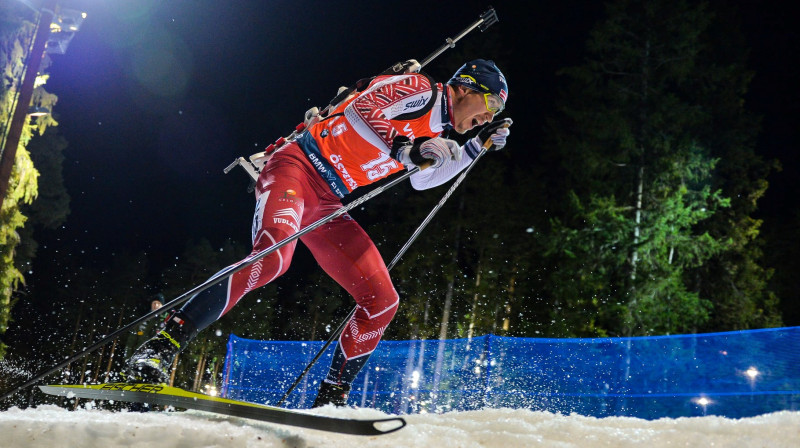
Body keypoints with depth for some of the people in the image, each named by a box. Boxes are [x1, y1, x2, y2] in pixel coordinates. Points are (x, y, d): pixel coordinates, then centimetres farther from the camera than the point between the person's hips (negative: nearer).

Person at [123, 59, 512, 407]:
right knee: (273, 254, -37)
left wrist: (476, 147, 29)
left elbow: (422, 179, 34)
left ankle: (330, 398, 9)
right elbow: (362, 109, -18)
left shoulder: (435, 129, 21)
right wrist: (407, 151, -29)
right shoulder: (418, 89, -3)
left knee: (382, 301, 0)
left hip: (325, 205, 9)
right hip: (296, 168, -9)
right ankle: (160, 347, -33)